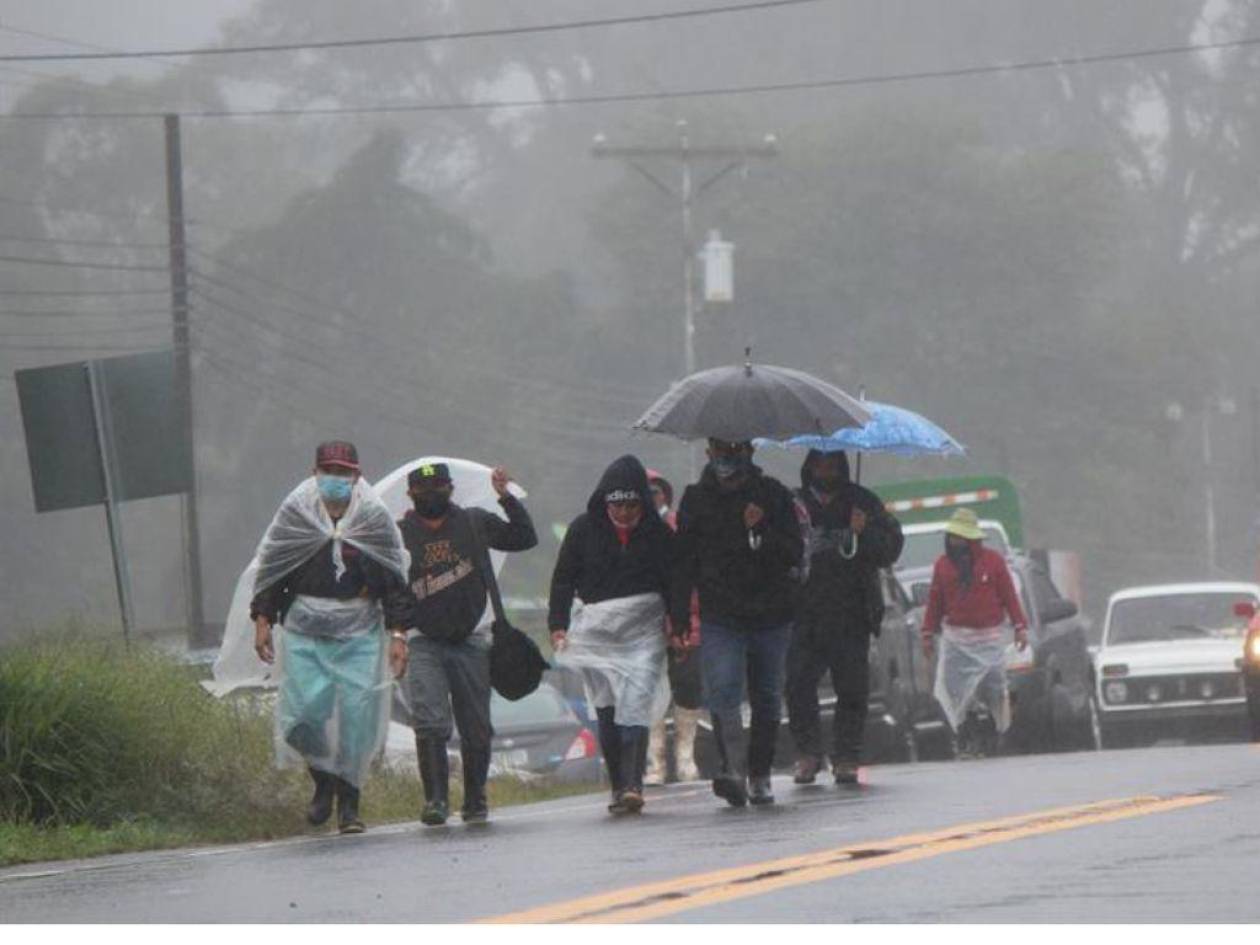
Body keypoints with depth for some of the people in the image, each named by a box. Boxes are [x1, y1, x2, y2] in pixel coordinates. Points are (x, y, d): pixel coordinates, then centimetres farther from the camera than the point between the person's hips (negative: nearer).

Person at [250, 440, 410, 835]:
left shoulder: (374, 517, 1)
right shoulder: (295, 513, 1)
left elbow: (396, 580, 7)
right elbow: (269, 568, 9)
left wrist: (398, 635, 2)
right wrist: (262, 621, 3)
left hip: (358, 635, 0)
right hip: (304, 633, 0)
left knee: (357, 716, -5)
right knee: (305, 711, -8)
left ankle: (348, 802, 7)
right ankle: (323, 780, 19)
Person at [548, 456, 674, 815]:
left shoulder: (657, 533, 3)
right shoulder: (584, 529, 3)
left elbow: (674, 583, 10)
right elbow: (563, 579, 6)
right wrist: (558, 624, -3)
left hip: (644, 629, -1)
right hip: (597, 631, 1)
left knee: (635, 704, -16)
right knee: (606, 711, 1)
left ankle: (632, 785, -22)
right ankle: (619, 787, 8)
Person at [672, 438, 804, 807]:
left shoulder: (773, 495, 4)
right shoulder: (696, 500, 8)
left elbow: (794, 555, -1)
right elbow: (683, 563, 11)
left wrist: (762, 532, -19)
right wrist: (679, 621, 5)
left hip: (770, 615, 1)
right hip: (719, 618, -1)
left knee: (766, 699, 7)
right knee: (722, 692, -20)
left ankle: (759, 776, 18)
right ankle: (733, 767, -27)